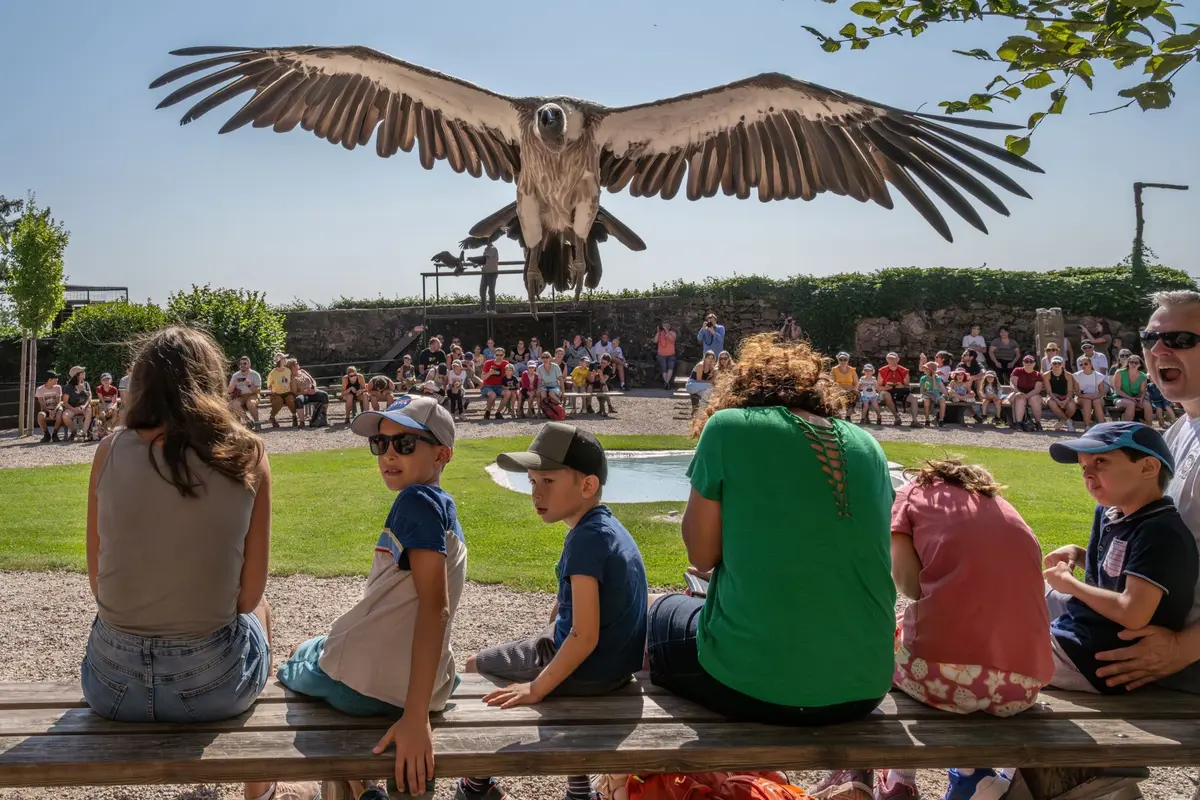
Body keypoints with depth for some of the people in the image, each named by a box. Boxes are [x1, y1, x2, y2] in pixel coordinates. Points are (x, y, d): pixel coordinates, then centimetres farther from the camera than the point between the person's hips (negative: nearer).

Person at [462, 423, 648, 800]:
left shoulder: (586, 538, -25)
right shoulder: (609, 526, 2)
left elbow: (585, 637, -27)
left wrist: (537, 688, -20)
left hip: (588, 669, -8)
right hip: (617, 662, 8)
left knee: (474, 666, 11)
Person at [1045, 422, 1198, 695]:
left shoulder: (1160, 533, -22)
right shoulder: (1111, 512, 5)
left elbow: (1133, 614, -30)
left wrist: (1069, 582, -17)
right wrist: (1077, 554, 4)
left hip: (1095, 660, -10)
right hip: (1084, 624, 10)